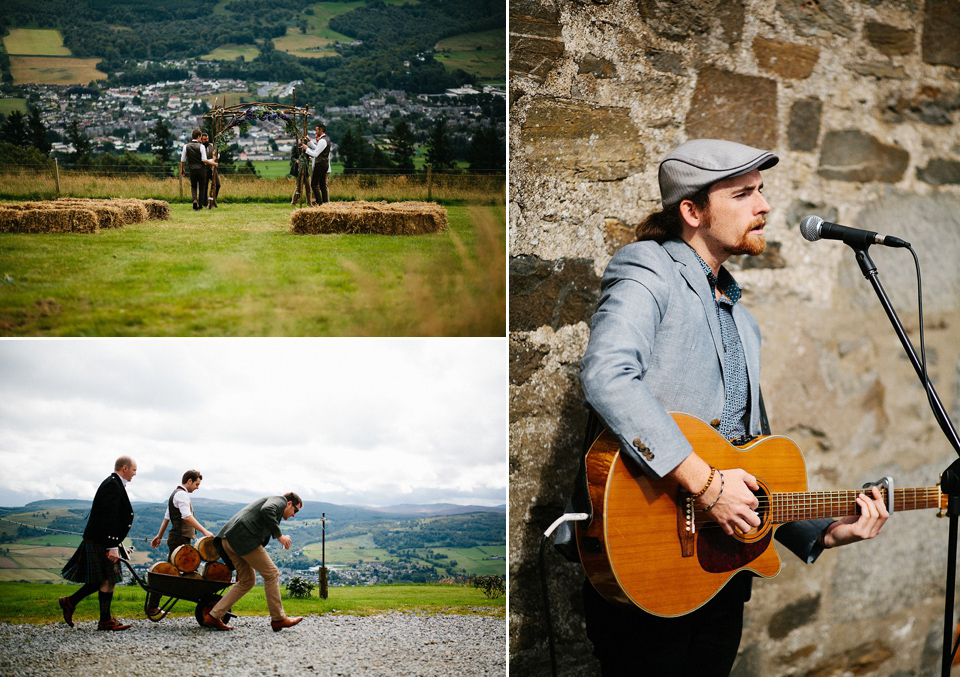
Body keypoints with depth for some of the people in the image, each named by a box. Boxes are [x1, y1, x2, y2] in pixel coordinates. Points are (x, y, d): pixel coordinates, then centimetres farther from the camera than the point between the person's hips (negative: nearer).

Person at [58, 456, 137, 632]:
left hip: (102, 540, 10)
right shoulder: (112, 485, -16)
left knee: (104, 580, 11)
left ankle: (70, 602, 20)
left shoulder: (115, 484, 17)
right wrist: (113, 547, -25)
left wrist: (117, 545, 23)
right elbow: (108, 519, -23)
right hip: (101, 540, -10)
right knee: (108, 579, -5)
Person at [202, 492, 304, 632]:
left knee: (247, 581, 15)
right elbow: (267, 510, -20)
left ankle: (213, 616, 11)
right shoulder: (280, 501, 7)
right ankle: (278, 619, 2)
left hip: (228, 540, 10)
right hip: (243, 537, -10)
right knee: (271, 573, -2)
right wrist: (279, 535, -12)